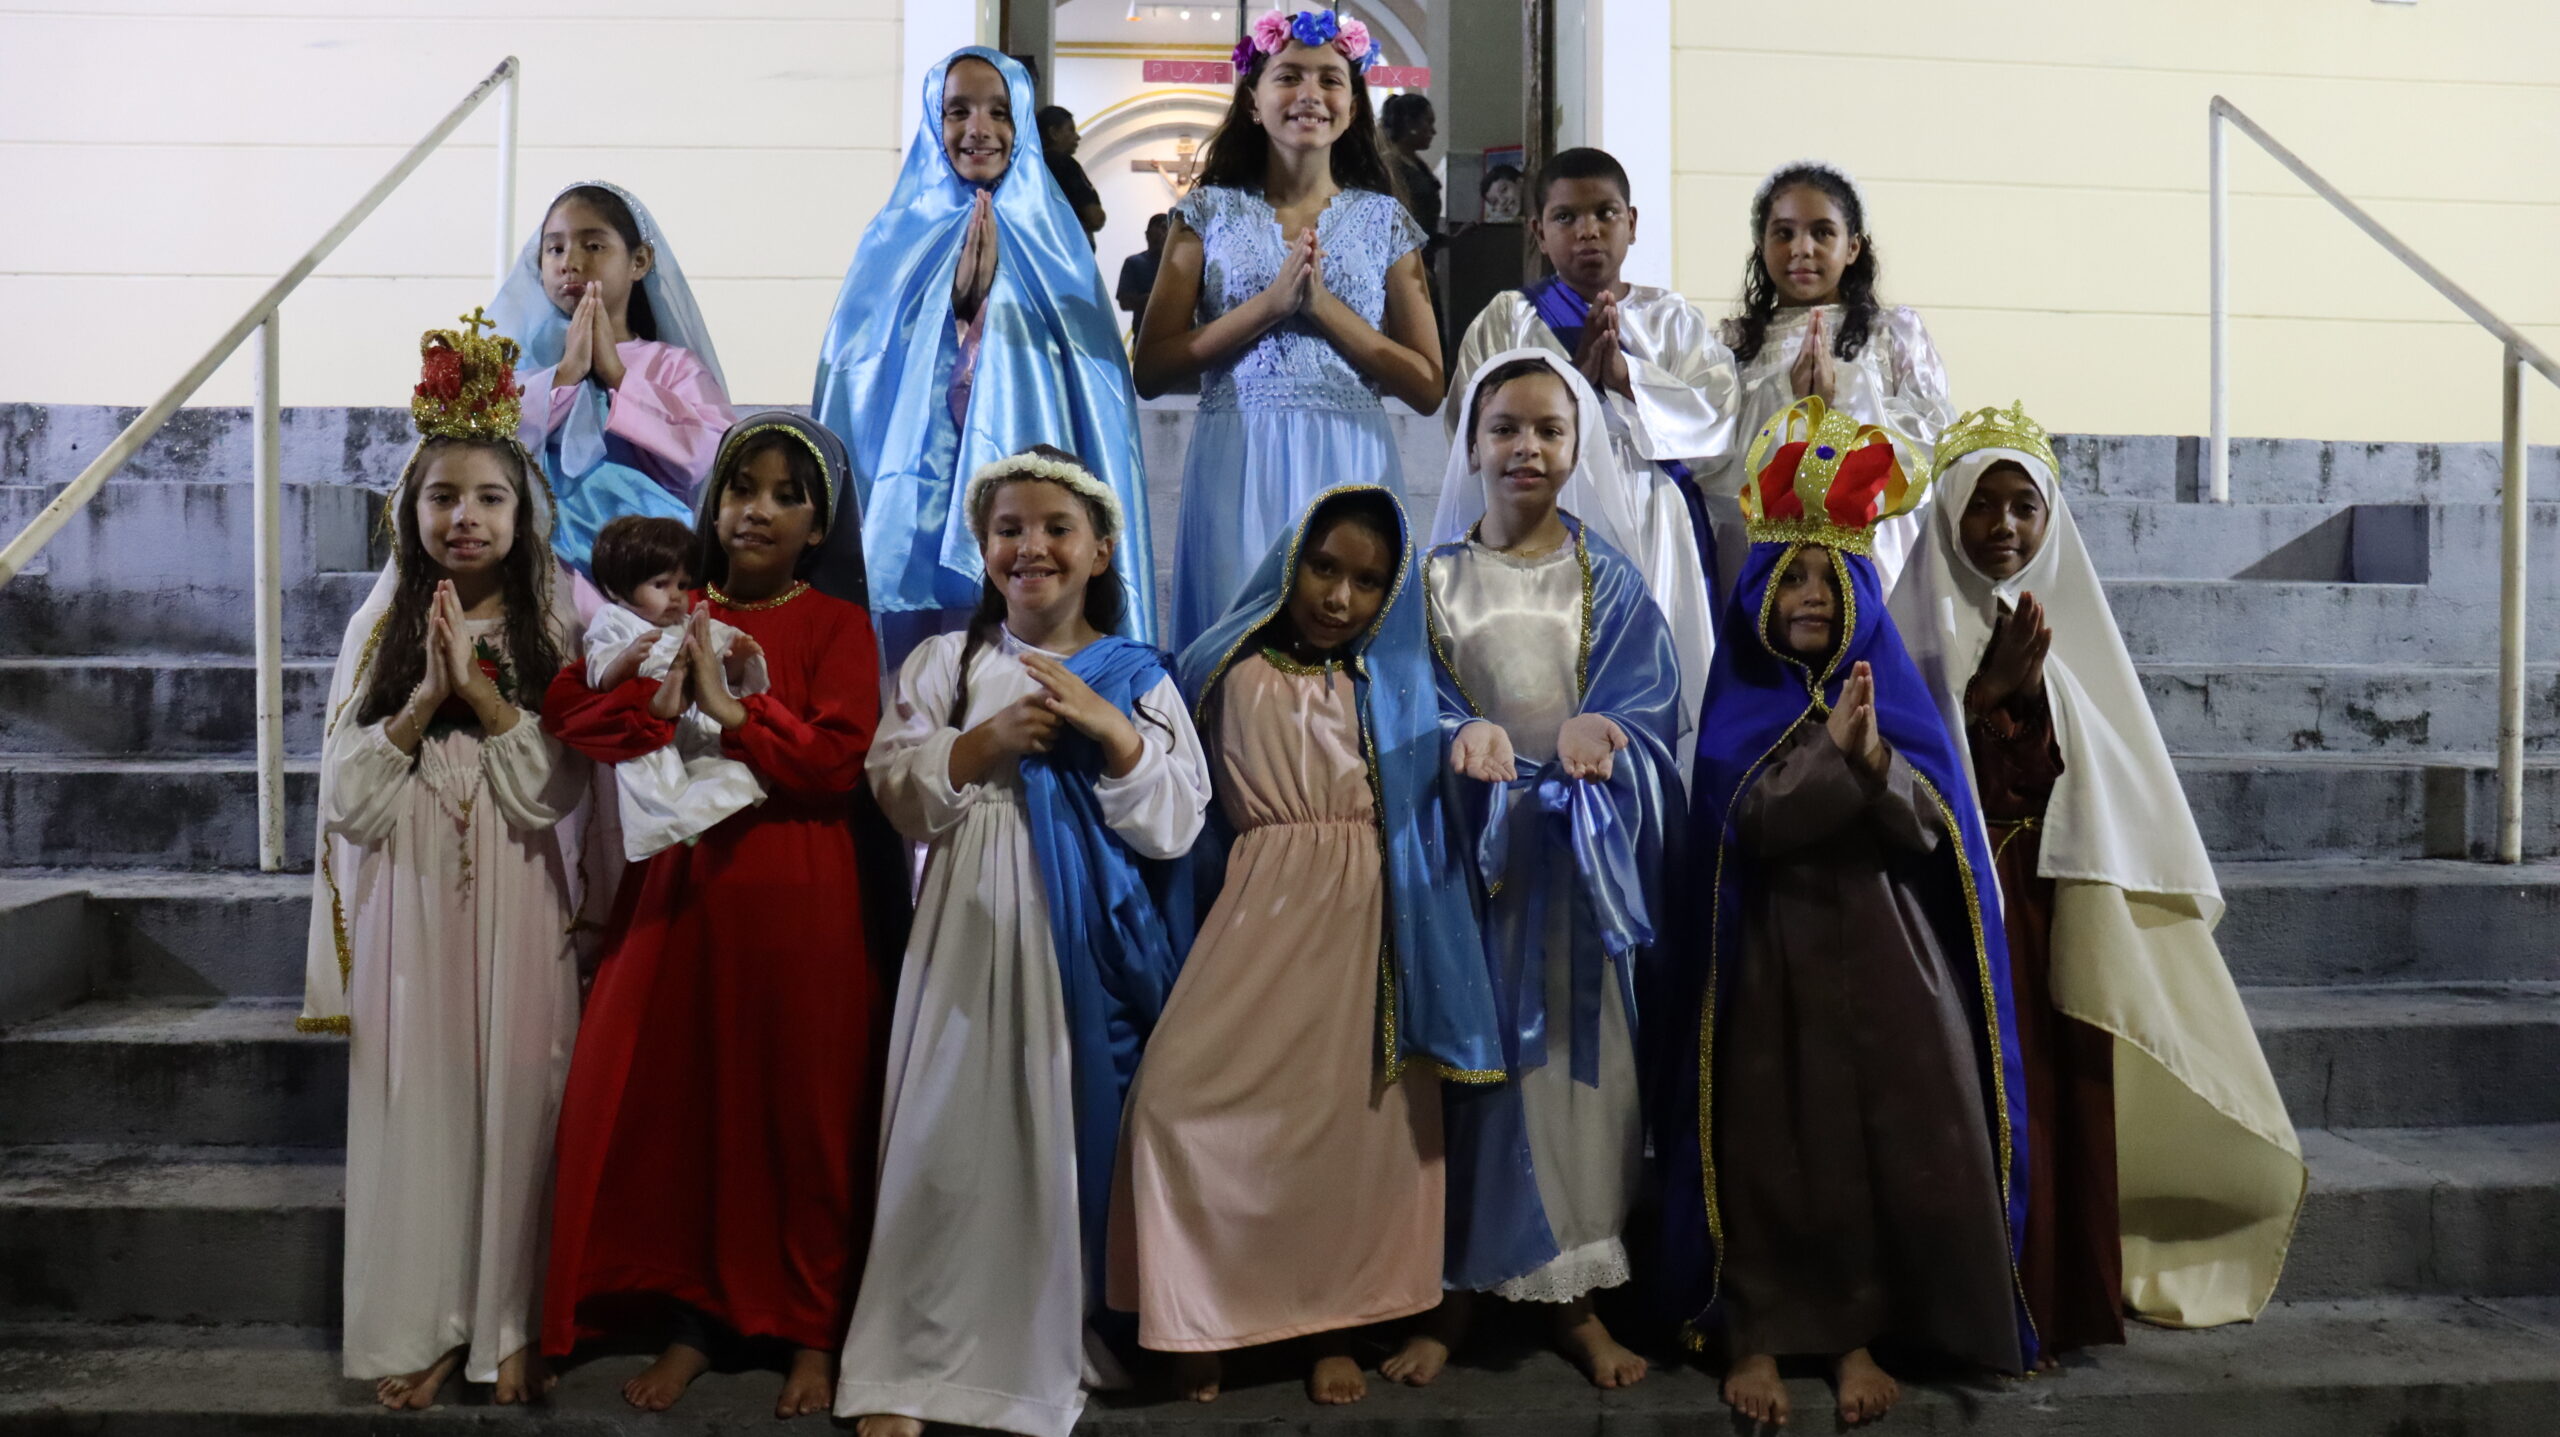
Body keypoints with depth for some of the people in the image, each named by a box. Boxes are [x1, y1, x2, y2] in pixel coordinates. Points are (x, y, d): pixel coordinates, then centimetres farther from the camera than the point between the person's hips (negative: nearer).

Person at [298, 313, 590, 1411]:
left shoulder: (555, 631, 3)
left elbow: (558, 792, -7)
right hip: (408, 904, 2)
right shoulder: (379, 628, 8)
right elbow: (348, 797, 0)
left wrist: (481, 686, -14)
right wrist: (425, 696, -11)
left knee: (516, 1101, -1)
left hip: (519, 906, -1)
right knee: (414, 1105, 2)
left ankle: (514, 1326, 11)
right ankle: (419, 1330, 14)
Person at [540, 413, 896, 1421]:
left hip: (798, 897, -3)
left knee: (800, 1108, 3)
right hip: (680, 884, 4)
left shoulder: (836, 624, 1)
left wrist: (730, 707, -17)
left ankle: (814, 1330, 17)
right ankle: (694, 1314, 20)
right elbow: (567, 711, 2)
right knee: (672, 1098, 3)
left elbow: (836, 760, -12)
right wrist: (661, 705, -14)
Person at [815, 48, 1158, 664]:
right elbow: (863, 374, 3)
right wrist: (955, 297, -9)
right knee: (921, 645, -2)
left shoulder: (1054, 237, 8)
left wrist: (986, 298, -9)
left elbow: (1088, 368, 1)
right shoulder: (898, 238, 9)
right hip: (918, 494, 0)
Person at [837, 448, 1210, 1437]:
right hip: (975, 930, 0)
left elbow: (1176, 826, -1)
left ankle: (1062, 1341, 23)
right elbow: (896, 792, 1)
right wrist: (983, 743, -13)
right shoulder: (944, 659, 7)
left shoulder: (1138, 676, 5)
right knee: (951, 1133, 0)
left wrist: (1111, 729, -13)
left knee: (1076, 1129, 5)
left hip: (1091, 937, 0)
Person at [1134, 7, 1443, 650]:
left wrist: (1323, 304, -9)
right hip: (1237, 468, 0)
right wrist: (1272, 303, -10)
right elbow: (1151, 372, -2)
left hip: (1352, 468, 1)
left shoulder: (1384, 219, 9)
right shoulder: (1209, 212, 7)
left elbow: (1426, 388, 1)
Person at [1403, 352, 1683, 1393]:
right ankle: (1452, 1287, 14)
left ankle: (1575, 1297, 17)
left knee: (1580, 1060, 4)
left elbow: (1651, 704, -2)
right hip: (1470, 839, 0)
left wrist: (1597, 731, -25)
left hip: (1582, 848, 1)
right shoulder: (1436, 576, 7)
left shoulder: (1610, 579, 7)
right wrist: (1465, 734, -22)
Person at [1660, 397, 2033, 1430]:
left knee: (1887, 1143, -6)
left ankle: (1858, 1336, 7)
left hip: (1884, 955, 2)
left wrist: (1873, 756, -21)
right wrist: (1830, 745, -19)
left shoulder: (1893, 696, 9)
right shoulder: (1739, 706, 5)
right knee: (1771, 1146, -5)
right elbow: (1753, 822, -11)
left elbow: (1931, 829, -4)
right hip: (1775, 956, -1)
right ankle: (1756, 1335, 6)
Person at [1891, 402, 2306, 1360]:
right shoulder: (1923, 626, 0)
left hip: (2054, 904, 4)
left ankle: (2062, 1297, 16)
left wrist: (2029, 690, -9)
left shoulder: (2066, 628, 13)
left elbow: (2073, 777, 6)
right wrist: (1989, 688, -15)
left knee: (2062, 1088, 2)